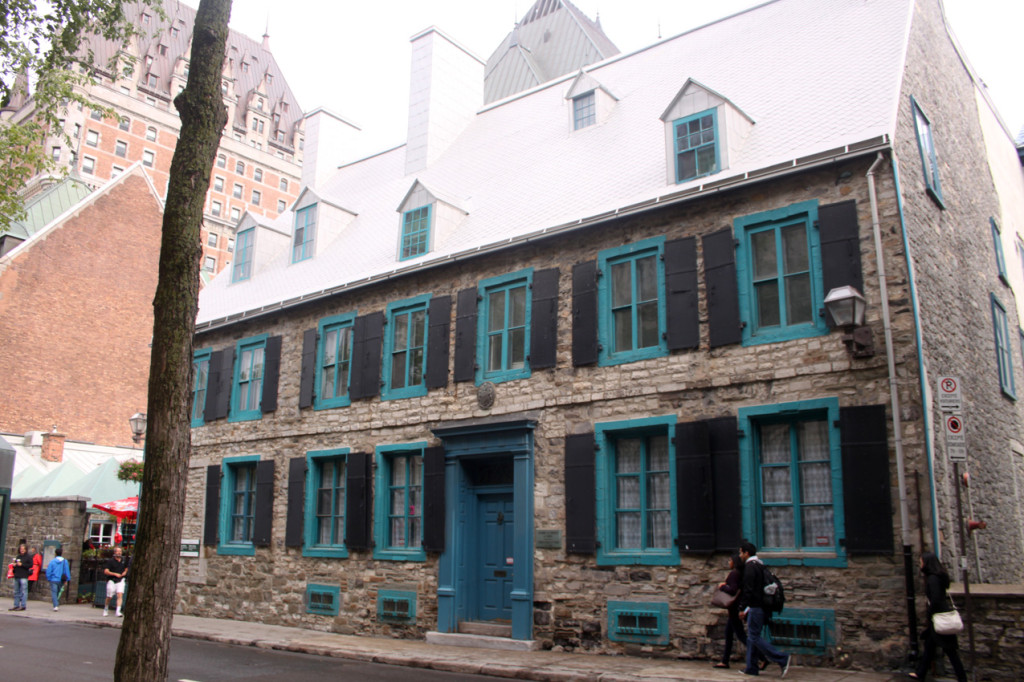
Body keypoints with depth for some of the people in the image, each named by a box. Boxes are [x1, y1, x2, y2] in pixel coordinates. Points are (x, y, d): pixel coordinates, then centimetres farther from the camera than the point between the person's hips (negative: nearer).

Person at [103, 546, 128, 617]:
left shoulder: (123, 560, 8)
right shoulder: (110, 561, -6)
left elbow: (126, 568, 26)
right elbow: (106, 571, -10)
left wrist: (125, 572, 5)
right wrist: (115, 574, -18)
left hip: (120, 580, 3)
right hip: (112, 581, -2)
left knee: (120, 595, -13)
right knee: (109, 597, 4)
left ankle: (118, 611, -16)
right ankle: (106, 610, 29)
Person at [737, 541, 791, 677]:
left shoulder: (750, 567, -13)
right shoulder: (759, 566, 17)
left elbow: (748, 589, -19)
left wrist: (742, 608, -15)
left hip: (756, 607, -10)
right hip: (762, 606, 10)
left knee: (754, 637, -8)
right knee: (752, 637, 13)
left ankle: (783, 659, -13)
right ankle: (751, 668, 14)